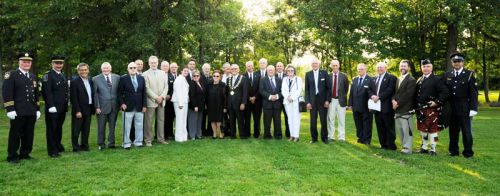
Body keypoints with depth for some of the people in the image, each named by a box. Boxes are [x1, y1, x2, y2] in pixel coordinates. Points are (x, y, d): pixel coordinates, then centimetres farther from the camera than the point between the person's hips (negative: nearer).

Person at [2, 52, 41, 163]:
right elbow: (6, 93, -10)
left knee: (29, 134, 9)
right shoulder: (11, 75, -3)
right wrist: (10, 109, -15)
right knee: (15, 134, 2)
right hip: (18, 112, -5)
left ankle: (25, 153, 22)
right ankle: (12, 156, 12)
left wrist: (37, 109, 15)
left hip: (31, 112, 6)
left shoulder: (33, 77, 17)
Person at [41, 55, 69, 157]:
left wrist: (66, 102, 13)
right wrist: (51, 106, -21)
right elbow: (47, 92, -15)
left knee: (59, 128, 16)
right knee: (52, 129, 1)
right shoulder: (48, 75, -8)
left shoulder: (63, 76, 16)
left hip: (62, 108, 7)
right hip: (52, 108, -7)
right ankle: (52, 151, 7)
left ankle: (58, 146, 29)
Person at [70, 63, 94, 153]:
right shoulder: (74, 82, -8)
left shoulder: (90, 81, 12)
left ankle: (84, 146, 22)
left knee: (86, 130, 12)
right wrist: (77, 111, -17)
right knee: (76, 130, 2)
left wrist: (93, 108, 8)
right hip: (79, 110, -6)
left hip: (88, 110, 6)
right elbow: (73, 98, -12)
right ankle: (76, 147, 11)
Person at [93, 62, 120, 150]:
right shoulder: (96, 79, -2)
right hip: (102, 106, -2)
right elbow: (95, 94, -3)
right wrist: (97, 107, -8)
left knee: (112, 126, 10)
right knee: (101, 126, 5)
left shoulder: (117, 77, 4)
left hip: (114, 106, 2)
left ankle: (111, 143, 22)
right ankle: (101, 144, 18)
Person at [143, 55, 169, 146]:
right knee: (149, 122, -1)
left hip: (161, 101, 4)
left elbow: (166, 87, 7)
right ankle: (148, 140, 7)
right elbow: (147, 88, -9)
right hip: (150, 101, -4)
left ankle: (161, 139, 16)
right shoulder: (145, 74, -2)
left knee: (161, 120, 8)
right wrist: (156, 97, -13)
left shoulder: (163, 73, 11)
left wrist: (162, 96, -8)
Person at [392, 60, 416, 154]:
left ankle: (407, 148, 1)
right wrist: (393, 100, -2)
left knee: (406, 129, -5)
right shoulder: (398, 79, 19)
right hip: (397, 109, 8)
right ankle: (403, 146, 21)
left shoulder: (411, 80, -7)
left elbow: (408, 94, -15)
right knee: (400, 129, 11)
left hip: (406, 109, -8)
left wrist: (398, 103, -13)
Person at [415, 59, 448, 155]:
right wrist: (416, 106, 11)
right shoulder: (419, 80, 15)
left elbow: (444, 92, -14)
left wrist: (437, 102, -20)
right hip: (420, 110, 7)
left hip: (431, 109, -7)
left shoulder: (437, 80, -6)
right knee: (422, 129, 13)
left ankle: (433, 149, 6)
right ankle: (424, 147, 25)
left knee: (432, 129, -2)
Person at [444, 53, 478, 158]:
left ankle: (468, 152, 13)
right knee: (453, 130, 10)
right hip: (451, 108, 3)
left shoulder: (469, 74, 0)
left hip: (464, 109, -3)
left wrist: (473, 108, -11)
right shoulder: (447, 75, 10)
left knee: (466, 130, 3)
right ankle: (453, 150, 19)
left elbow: (473, 93, -5)